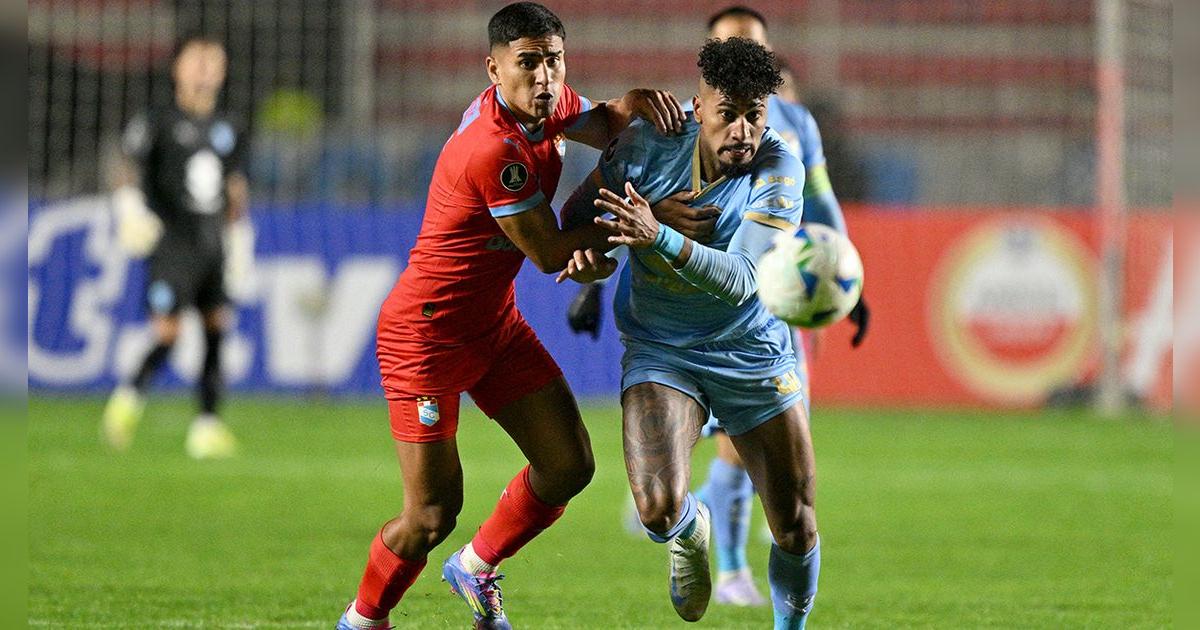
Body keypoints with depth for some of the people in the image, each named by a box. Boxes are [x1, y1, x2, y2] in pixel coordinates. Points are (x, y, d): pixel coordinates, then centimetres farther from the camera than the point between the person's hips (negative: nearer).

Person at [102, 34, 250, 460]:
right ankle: (128, 400, 8)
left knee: (216, 333, -1)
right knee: (166, 336, -13)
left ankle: (207, 426, 2)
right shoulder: (157, 123, -2)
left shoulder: (225, 131, 16)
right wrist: (131, 210, -28)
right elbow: (130, 169, -11)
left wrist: (239, 241, 19)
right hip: (173, 245, -6)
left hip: (213, 248, 6)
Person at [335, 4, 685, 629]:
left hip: (495, 324, 9)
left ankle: (475, 567, 29)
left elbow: (602, 126, 18)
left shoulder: (545, 105, -3)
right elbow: (550, 253, -20)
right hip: (426, 335, -9)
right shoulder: (495, 150, -29)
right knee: (432, 516, -6)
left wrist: (633, 103, -5)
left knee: (569, 466, 4)